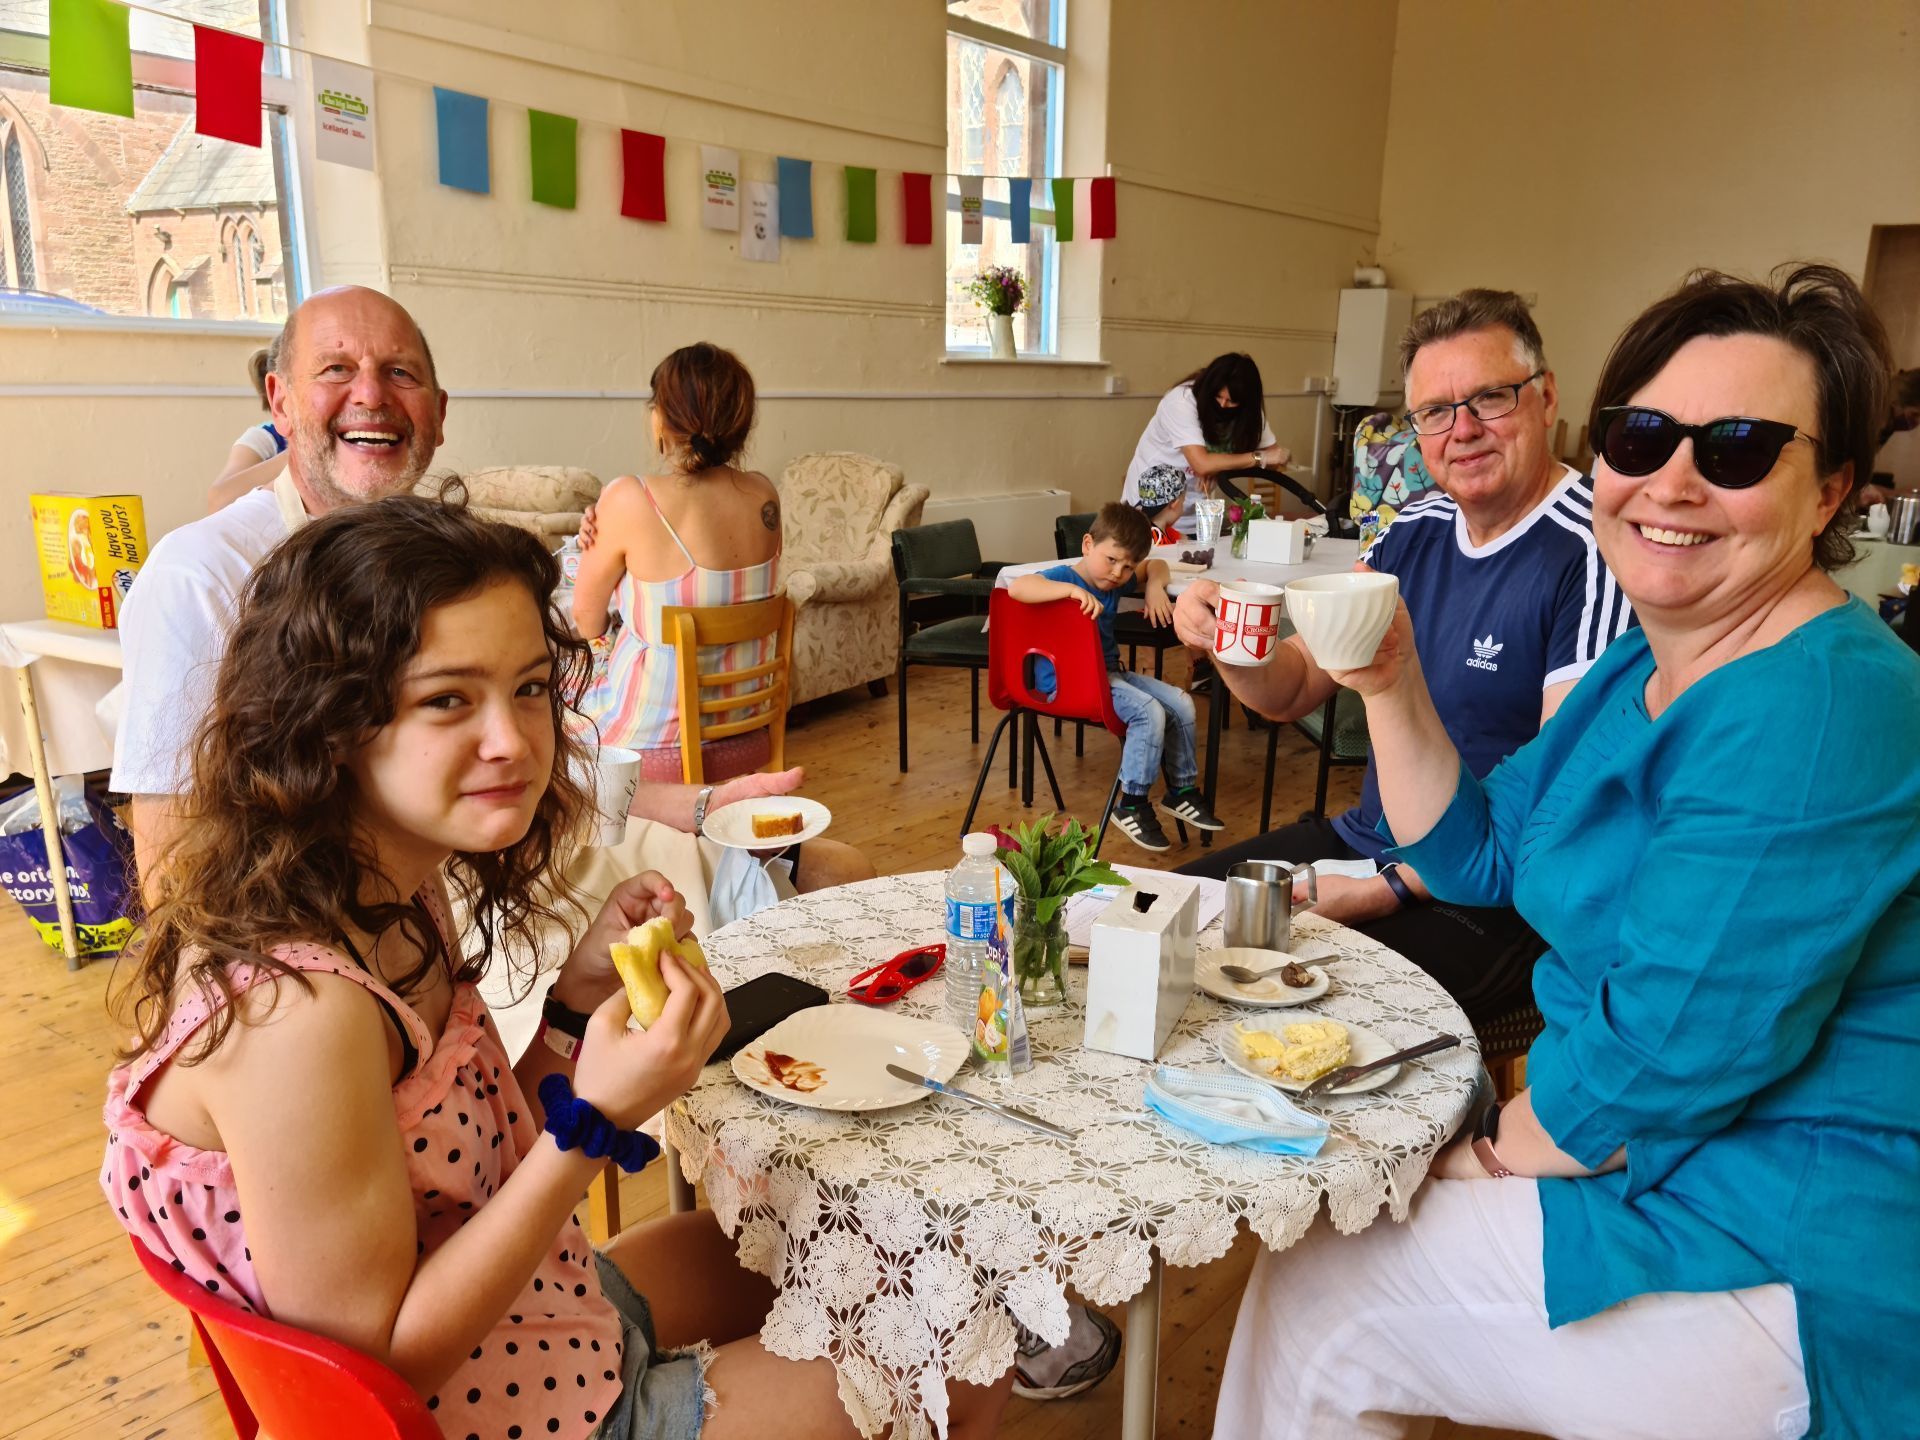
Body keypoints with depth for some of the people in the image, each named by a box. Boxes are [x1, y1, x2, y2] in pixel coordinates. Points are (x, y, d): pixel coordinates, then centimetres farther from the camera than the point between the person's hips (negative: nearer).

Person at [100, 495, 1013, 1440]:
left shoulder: (400, 898, -6)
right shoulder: (296, 1008, -32)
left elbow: (481, 1166, 2)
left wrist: (577, 1001, -12)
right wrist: (596, 1122, -31)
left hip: (556, 1310, 8)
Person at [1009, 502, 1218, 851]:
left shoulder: (1115, 582, 10)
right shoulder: (1064, 577, -13)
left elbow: (1155, 566, 30)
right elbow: (1017, 587, -32)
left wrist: (1155, 586, 6)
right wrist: (1072, 589, -38)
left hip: (1108, 673, 9)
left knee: (1180, 703, 1)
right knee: (1148, 712, -25)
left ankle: (1181, 790, 18)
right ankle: (1131, 806, -12)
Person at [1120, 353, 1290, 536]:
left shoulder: (1248, 411, -8)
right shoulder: (1182, 401, -24)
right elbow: (1202, 464, -31)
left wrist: (1218, 466, -25)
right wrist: (1260, 457, -23)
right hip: (1149, 505, -4)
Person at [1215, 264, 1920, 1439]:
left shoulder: (1813, 712, -27)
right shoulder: (1648, 670, 5)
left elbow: (1662, 1057, -29)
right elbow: (1478, 857, 10)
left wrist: (1508, 1147, -10)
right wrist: (1393, 689, -4)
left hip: (1788, 1266, -9)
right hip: (1662, 1156, 9)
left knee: (1316, 1308, 0)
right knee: (1329, 1219, 17)